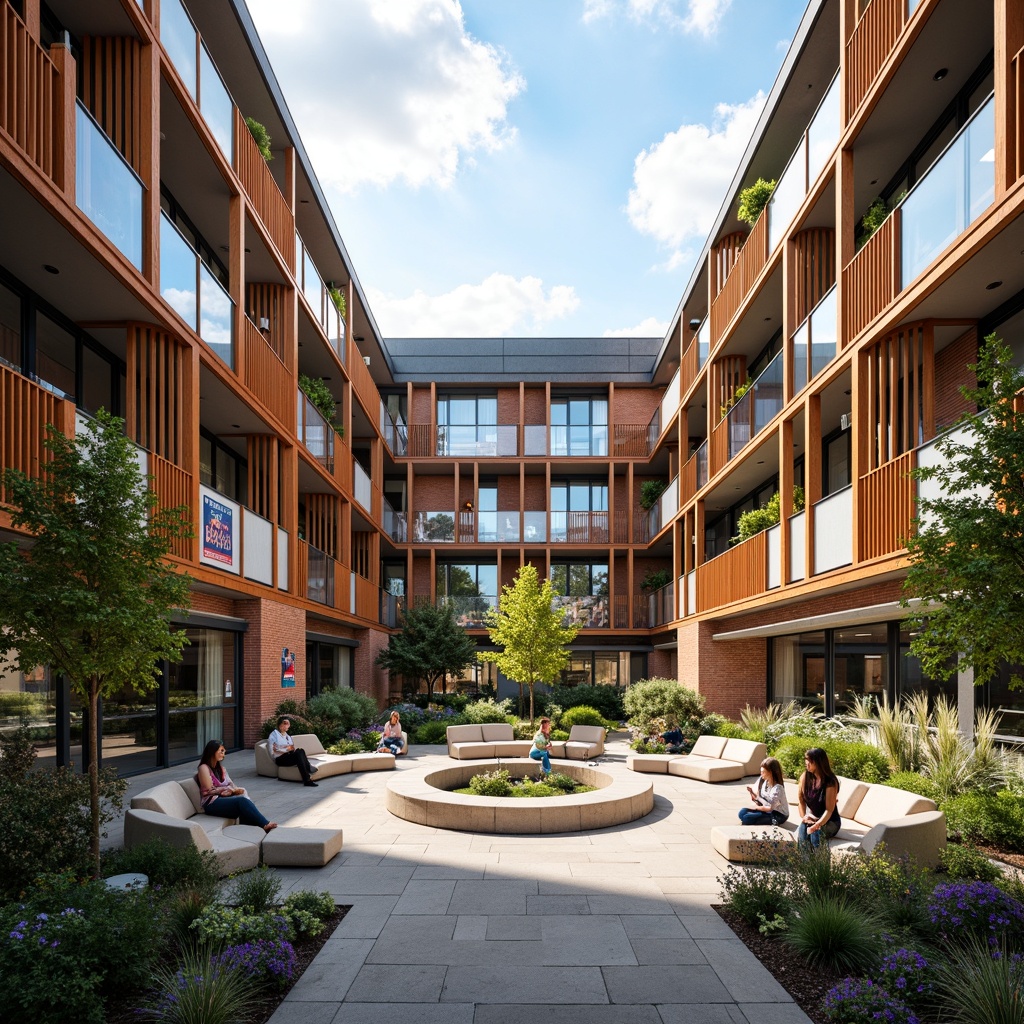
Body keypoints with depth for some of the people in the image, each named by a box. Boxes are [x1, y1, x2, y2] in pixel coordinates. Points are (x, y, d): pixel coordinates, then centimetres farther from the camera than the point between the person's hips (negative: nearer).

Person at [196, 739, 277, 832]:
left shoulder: (221, 768, 23)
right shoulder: (204, 768, -1)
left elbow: (231, 784, 14)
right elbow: (210, 790, -9)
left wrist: (236, 789, -10)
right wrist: (231, 789, -7)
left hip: (223, 799, 6)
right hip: (212, 804, -6)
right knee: (241, 801, -32)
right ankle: (265, 825, -37)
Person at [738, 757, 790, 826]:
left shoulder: (777, 788, -25)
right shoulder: (763, 781, -3)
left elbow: (770, 807, -23)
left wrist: (757, 807, -11)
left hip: (778, 815, -7)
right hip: (766, 810, 7)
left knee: (746, 818, -22)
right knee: (742, 812, -8)